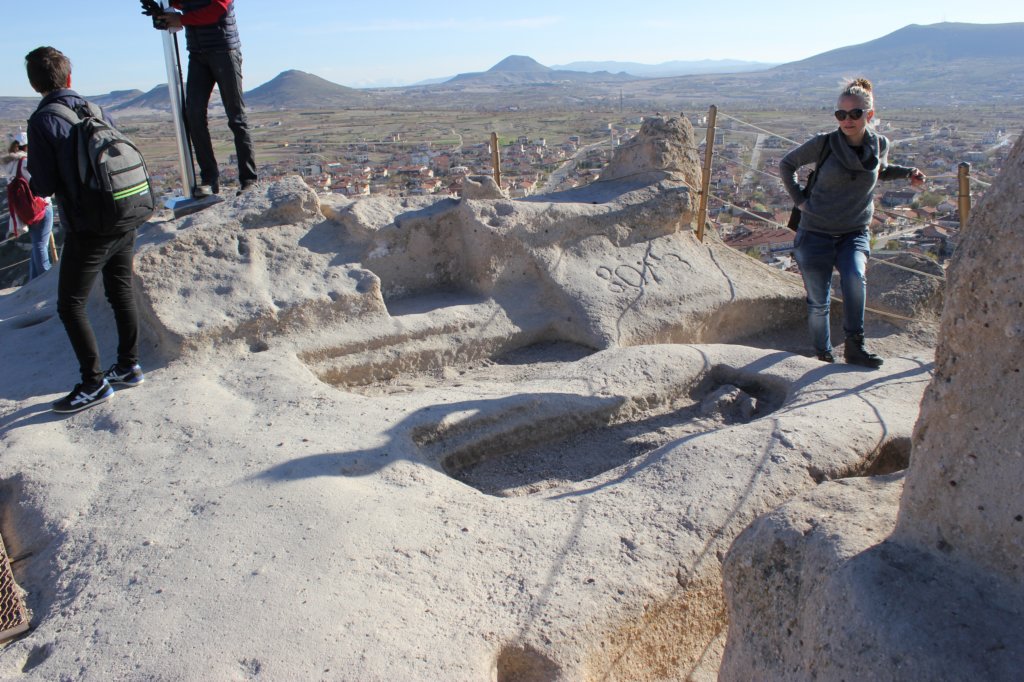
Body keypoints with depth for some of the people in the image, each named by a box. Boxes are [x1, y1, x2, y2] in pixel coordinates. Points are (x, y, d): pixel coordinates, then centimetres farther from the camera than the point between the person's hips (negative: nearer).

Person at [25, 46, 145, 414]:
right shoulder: (97, 111, 4)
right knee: (122, 295, 17)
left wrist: (34, 182, 10)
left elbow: (44, 186, -11)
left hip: (87, 232, -6)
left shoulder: (43, 121, -12)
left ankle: (94, 383, 7)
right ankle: (129, 366, 26)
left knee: (70, 306, 5)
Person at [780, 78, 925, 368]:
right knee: (818, 302, 2)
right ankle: (823, 356, 22)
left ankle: (854, 345, -14)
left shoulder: (879, 144, 1)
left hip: (855, 233, 1)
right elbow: (786, 164, 6)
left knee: (854, 277, -29)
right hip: (816, 233, -1)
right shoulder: (824, 143, -8)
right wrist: (800, 200, -1)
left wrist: (908, 173, 6)